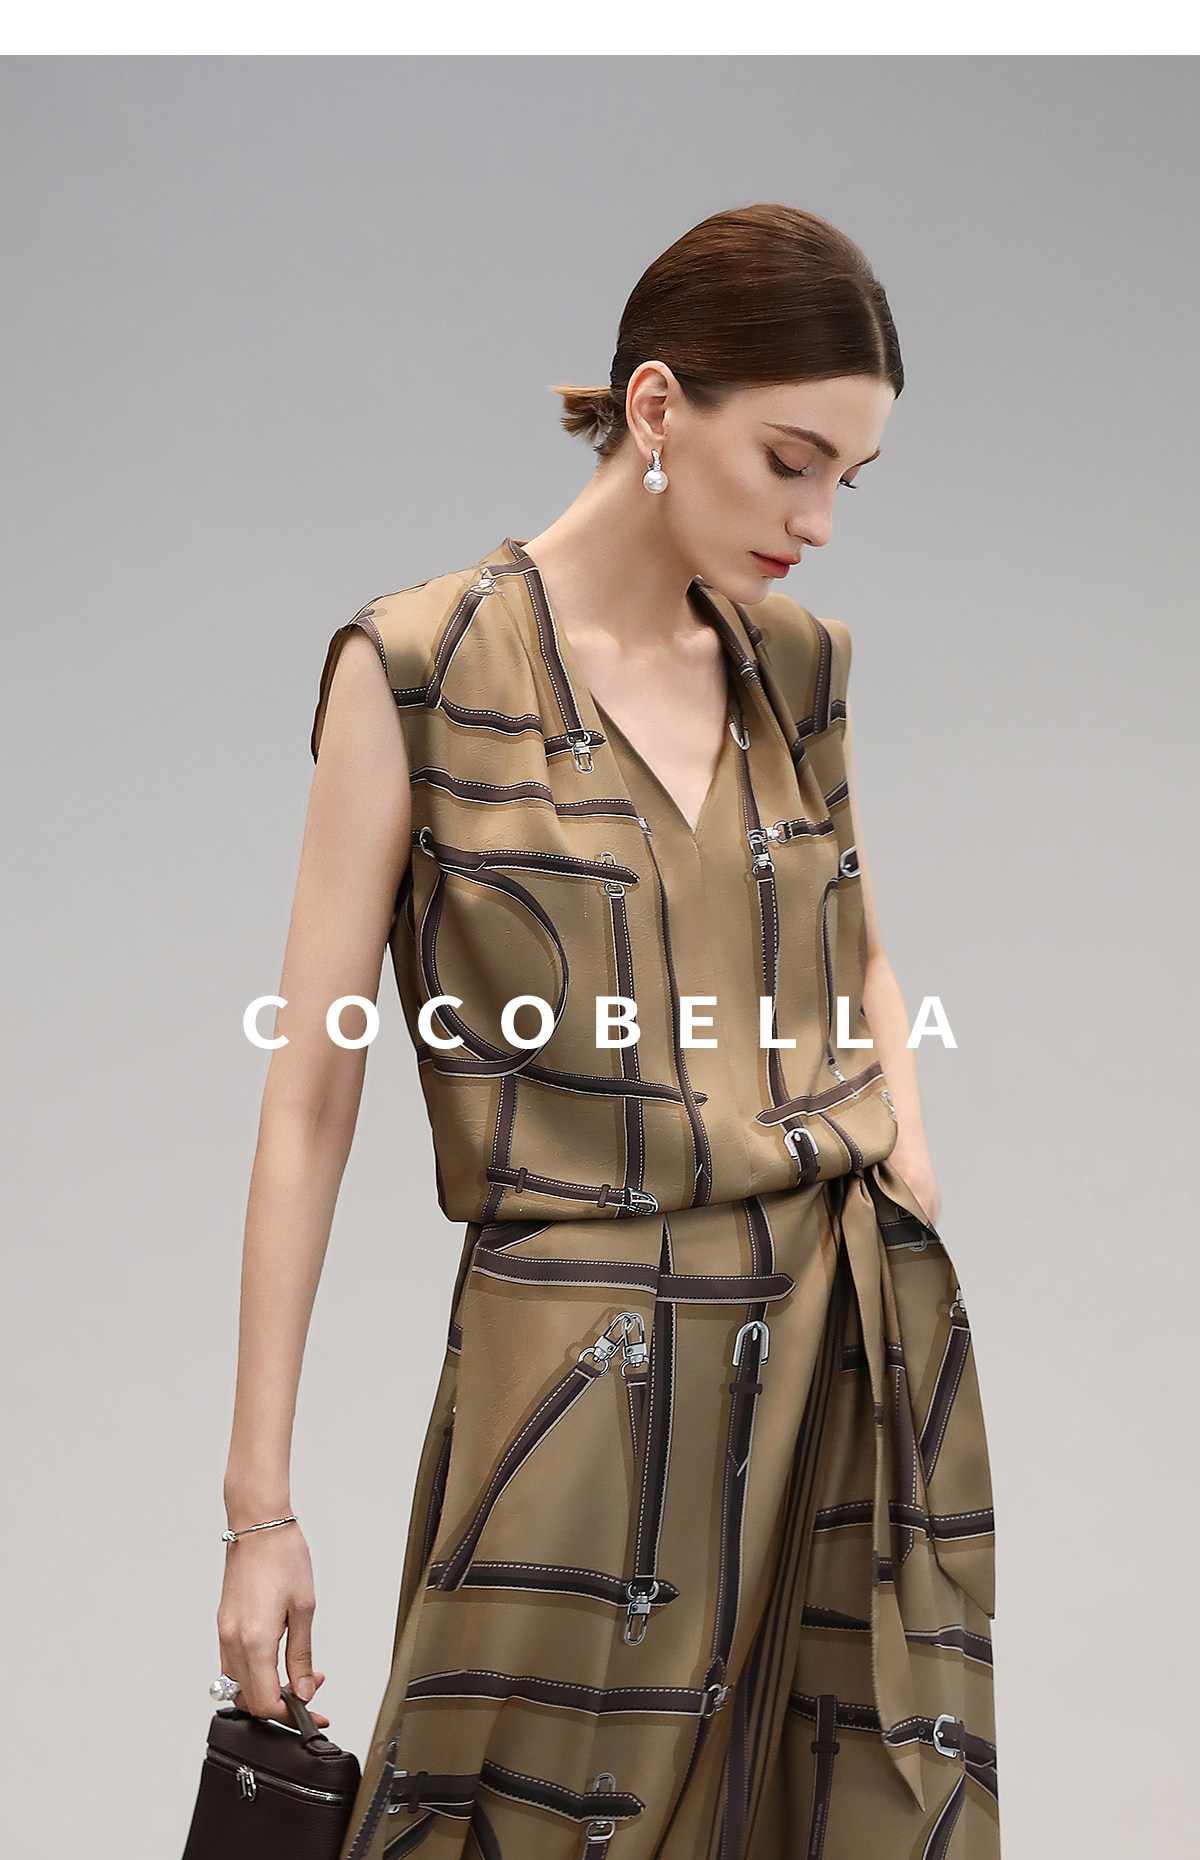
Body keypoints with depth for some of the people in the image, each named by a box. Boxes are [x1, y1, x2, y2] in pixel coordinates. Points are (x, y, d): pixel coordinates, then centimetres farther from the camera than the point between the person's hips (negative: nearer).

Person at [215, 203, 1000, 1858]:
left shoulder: (799, 667, 9)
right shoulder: (418, 669, -6)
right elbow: (311, 1094, -5)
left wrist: (905, 1152, 6)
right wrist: (260, 1506, -7)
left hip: (857, 1348, 5)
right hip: (583, 1374, -5)